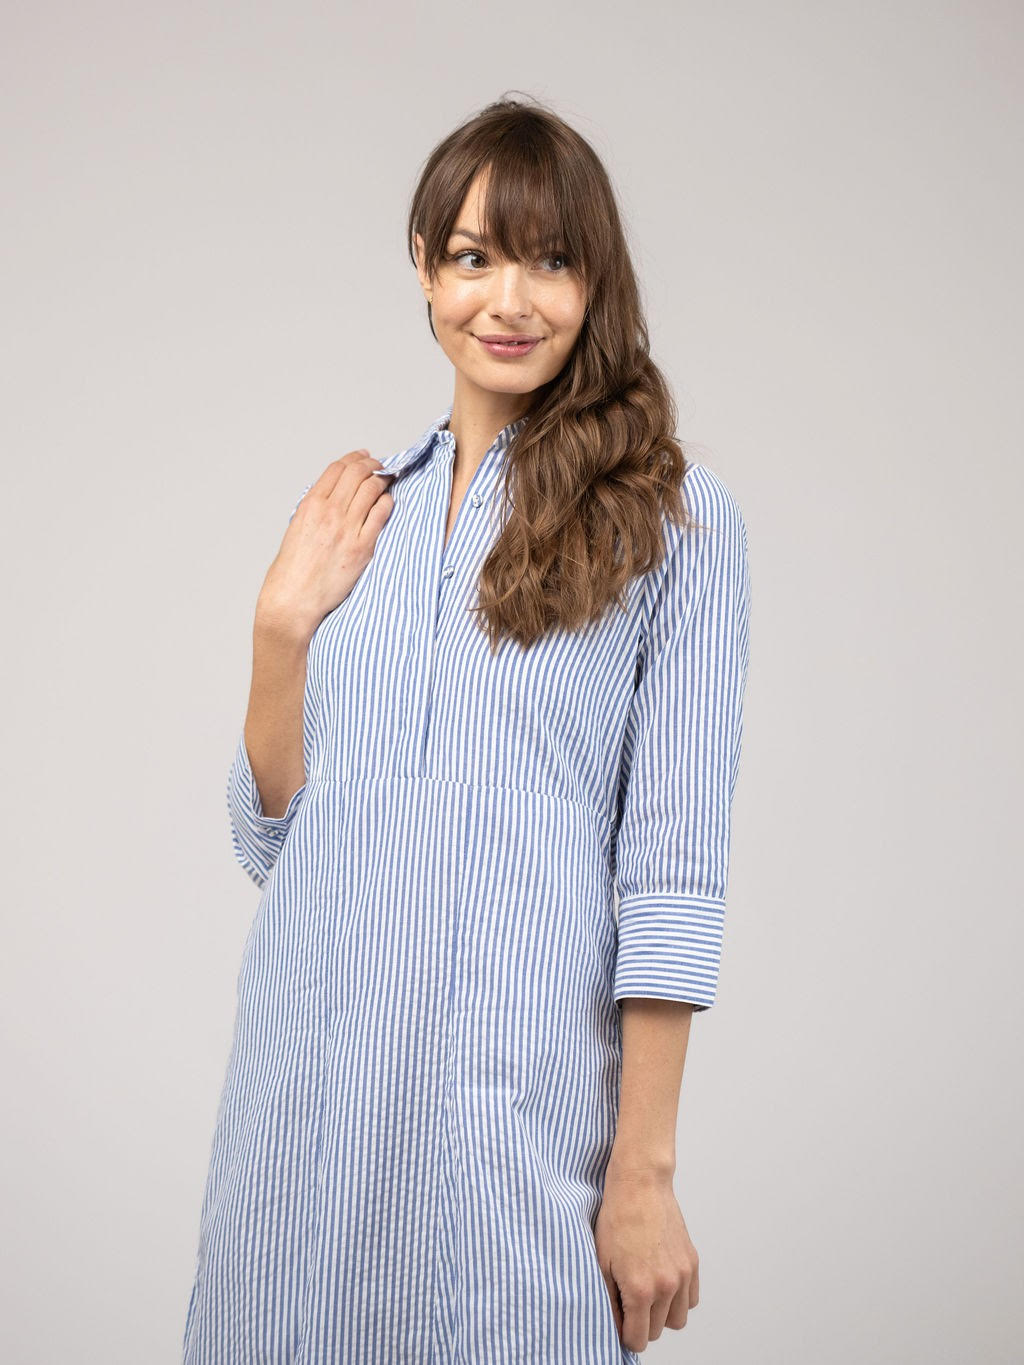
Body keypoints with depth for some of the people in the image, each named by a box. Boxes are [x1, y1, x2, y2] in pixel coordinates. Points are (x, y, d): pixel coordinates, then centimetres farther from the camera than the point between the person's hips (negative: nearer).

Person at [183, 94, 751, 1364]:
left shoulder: (673, 518, -3)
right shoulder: (357, 508, 9)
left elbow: (674, 872, -7)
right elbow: (270, 839, 10)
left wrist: (644, 1172, -10)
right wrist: (284, 622, -3)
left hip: (522, 1096, -4)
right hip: (307, 1082, 4)